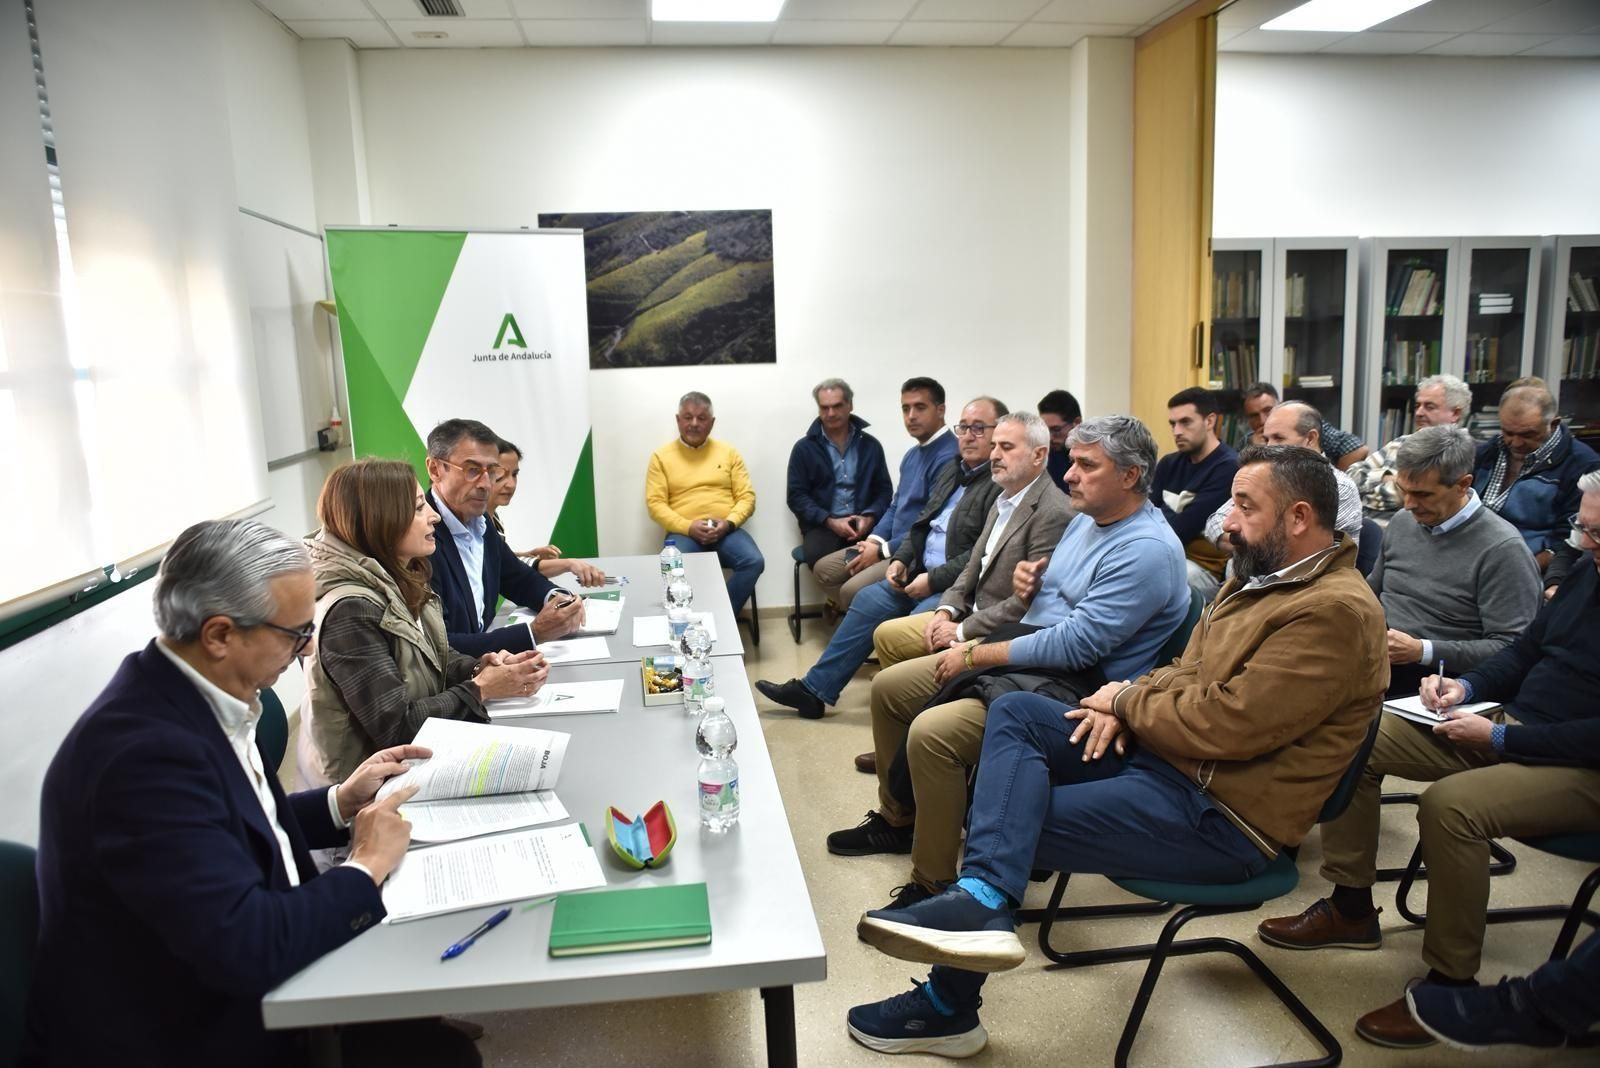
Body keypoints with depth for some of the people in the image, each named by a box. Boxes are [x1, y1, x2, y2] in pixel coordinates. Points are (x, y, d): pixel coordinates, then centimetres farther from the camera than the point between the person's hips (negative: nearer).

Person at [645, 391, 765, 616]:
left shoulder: (729, 452, 13)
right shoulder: (662, 456, 8)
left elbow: (746, 496, 8)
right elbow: (655, 503, 0)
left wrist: (728, 523, -12)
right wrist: (688, 527, -15)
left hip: (726, 531, 2)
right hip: (684, 532, -2)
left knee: (754, 561, -27)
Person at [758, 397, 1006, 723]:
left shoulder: (1003, 484, -15)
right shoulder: (951, 470, 15)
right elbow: (922, 523, 21)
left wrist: (933, 580, -20)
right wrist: (901, 559, 5)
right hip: (922, 575, 9)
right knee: (869, 600, 1)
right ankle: (813, 690, 6)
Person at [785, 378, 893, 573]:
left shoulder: (871, 446, 14)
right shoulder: (804, 448, 8)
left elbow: (884, 489, 12)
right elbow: (796, 496, 3)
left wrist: (869, 518, -9)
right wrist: (830, 521, -11)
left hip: (864, 524, 1)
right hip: (822, 525, -1)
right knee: (820, 558, -34)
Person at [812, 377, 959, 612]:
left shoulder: (949, 456, -19)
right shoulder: (912, 454, 15)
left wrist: (882, 551, -15)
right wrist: (874, 540, 1)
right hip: (891, 545, 10)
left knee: (852, 591, -26)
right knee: (823, 570, 7)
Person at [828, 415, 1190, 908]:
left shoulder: (1148, 550, -20)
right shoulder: (1086, 519, 11)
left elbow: (1076, 645, -25)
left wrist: (976, 655, -18)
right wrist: (1029, 583, 0)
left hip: (1074, 686, -10)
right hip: (1025, 653, 10)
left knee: (931, 733, -29)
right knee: (890, 688, 9)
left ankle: (932, 886, -11)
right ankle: (898, 820, 27)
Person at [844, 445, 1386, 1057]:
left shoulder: (1335, 611, -19)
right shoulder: (1262, 576, 12)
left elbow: (1229, 723, -24)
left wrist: (1127, 699, -9)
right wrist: (1130, 702, -5)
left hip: (1219, 813, -9)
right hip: (1165, 755, 10)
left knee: (1007, 821, -11)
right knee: (1015, 713, -8)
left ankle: (948, 1004, 1)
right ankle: (984, 894, -22)